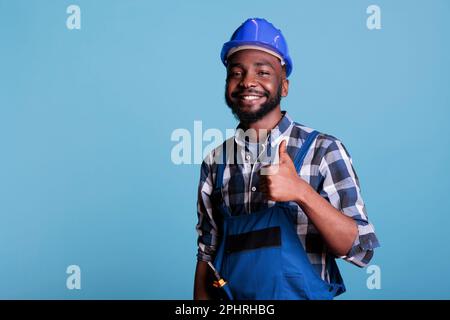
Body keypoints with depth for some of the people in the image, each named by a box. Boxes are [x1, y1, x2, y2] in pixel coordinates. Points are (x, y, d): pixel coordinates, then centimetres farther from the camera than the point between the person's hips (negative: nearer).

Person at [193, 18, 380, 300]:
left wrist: (301, 192, -29)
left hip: (304, 294, -2)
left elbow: (361, 250, -17)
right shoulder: (215, 162, -2)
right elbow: (207, 252, 4)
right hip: (229, 296, 3)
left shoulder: (324, 150, -12)